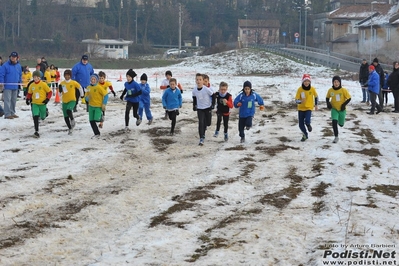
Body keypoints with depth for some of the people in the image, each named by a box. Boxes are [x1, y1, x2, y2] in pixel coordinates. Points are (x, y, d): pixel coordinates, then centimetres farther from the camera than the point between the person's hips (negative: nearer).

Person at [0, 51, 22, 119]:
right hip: (7, 86, -6)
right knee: (7, 100, -7)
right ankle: (7, 114, -7)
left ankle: (12, 113, 23)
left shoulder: (18, 66, 9)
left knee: (14, 100, 13)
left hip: (15, 86, 6)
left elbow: (20, 75, 20)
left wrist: (20, 82, 14)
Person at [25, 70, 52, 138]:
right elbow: (29, 93, 17)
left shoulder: (43, 84, -11)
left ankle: (45, 112, 53)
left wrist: (47, 99, -15)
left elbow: (49, 92, -5)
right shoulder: (31, 85, 0)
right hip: (34, 104, 2)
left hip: (42, 103, -2)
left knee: (42, 117, 14)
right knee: (35, 117, -15)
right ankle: (36, 131, -14)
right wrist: (28, 99, 2)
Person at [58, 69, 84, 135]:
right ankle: (70, 129, 25)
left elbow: (80, 87, 10)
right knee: (66, 117, 7)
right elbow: (59, 94, 4)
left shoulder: (73, 83, -7)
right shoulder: (62, 83, 0)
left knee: (68, 110, -33)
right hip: (64, 101, 4)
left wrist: (82, 96, 15)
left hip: (72, 100, -4)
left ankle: (72, 120, -5)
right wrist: (60, 90, -17)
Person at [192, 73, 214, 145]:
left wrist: (212, 104, -8)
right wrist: (194, 105, 8)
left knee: (208, 123, 11)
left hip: (208, 108, -1)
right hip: (199, 109, 1)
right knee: (201, 123, -14)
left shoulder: (206, 89, -20)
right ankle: (201, 139, -11)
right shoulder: (194, 90, -8)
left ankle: (203, 130, 48)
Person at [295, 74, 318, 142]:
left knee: (307, 121, -24)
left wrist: (316, 105, 13)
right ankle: (305, 135, 32)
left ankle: (308, 125, 15)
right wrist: (300, 101, -31)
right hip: (301, 108, 1)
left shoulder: (312, 89, -9)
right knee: (301, 124, 4)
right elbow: (296, 100, -11)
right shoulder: (300, 89, -12)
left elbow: (316, 96, 10)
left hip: (309, 108, -1)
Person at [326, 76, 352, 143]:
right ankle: (336, 137, -9)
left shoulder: (343, 90, -16)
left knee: (341, 124, 13)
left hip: (342, 109, 0)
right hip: (334, 109, 0)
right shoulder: (330, 90, -9)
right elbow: (327, 97, 8)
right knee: (334, 122, -20)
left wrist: (344, 105, -19)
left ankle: (340, 121, 53)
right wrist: (328, 103, -10)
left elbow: (349, 98, -7)